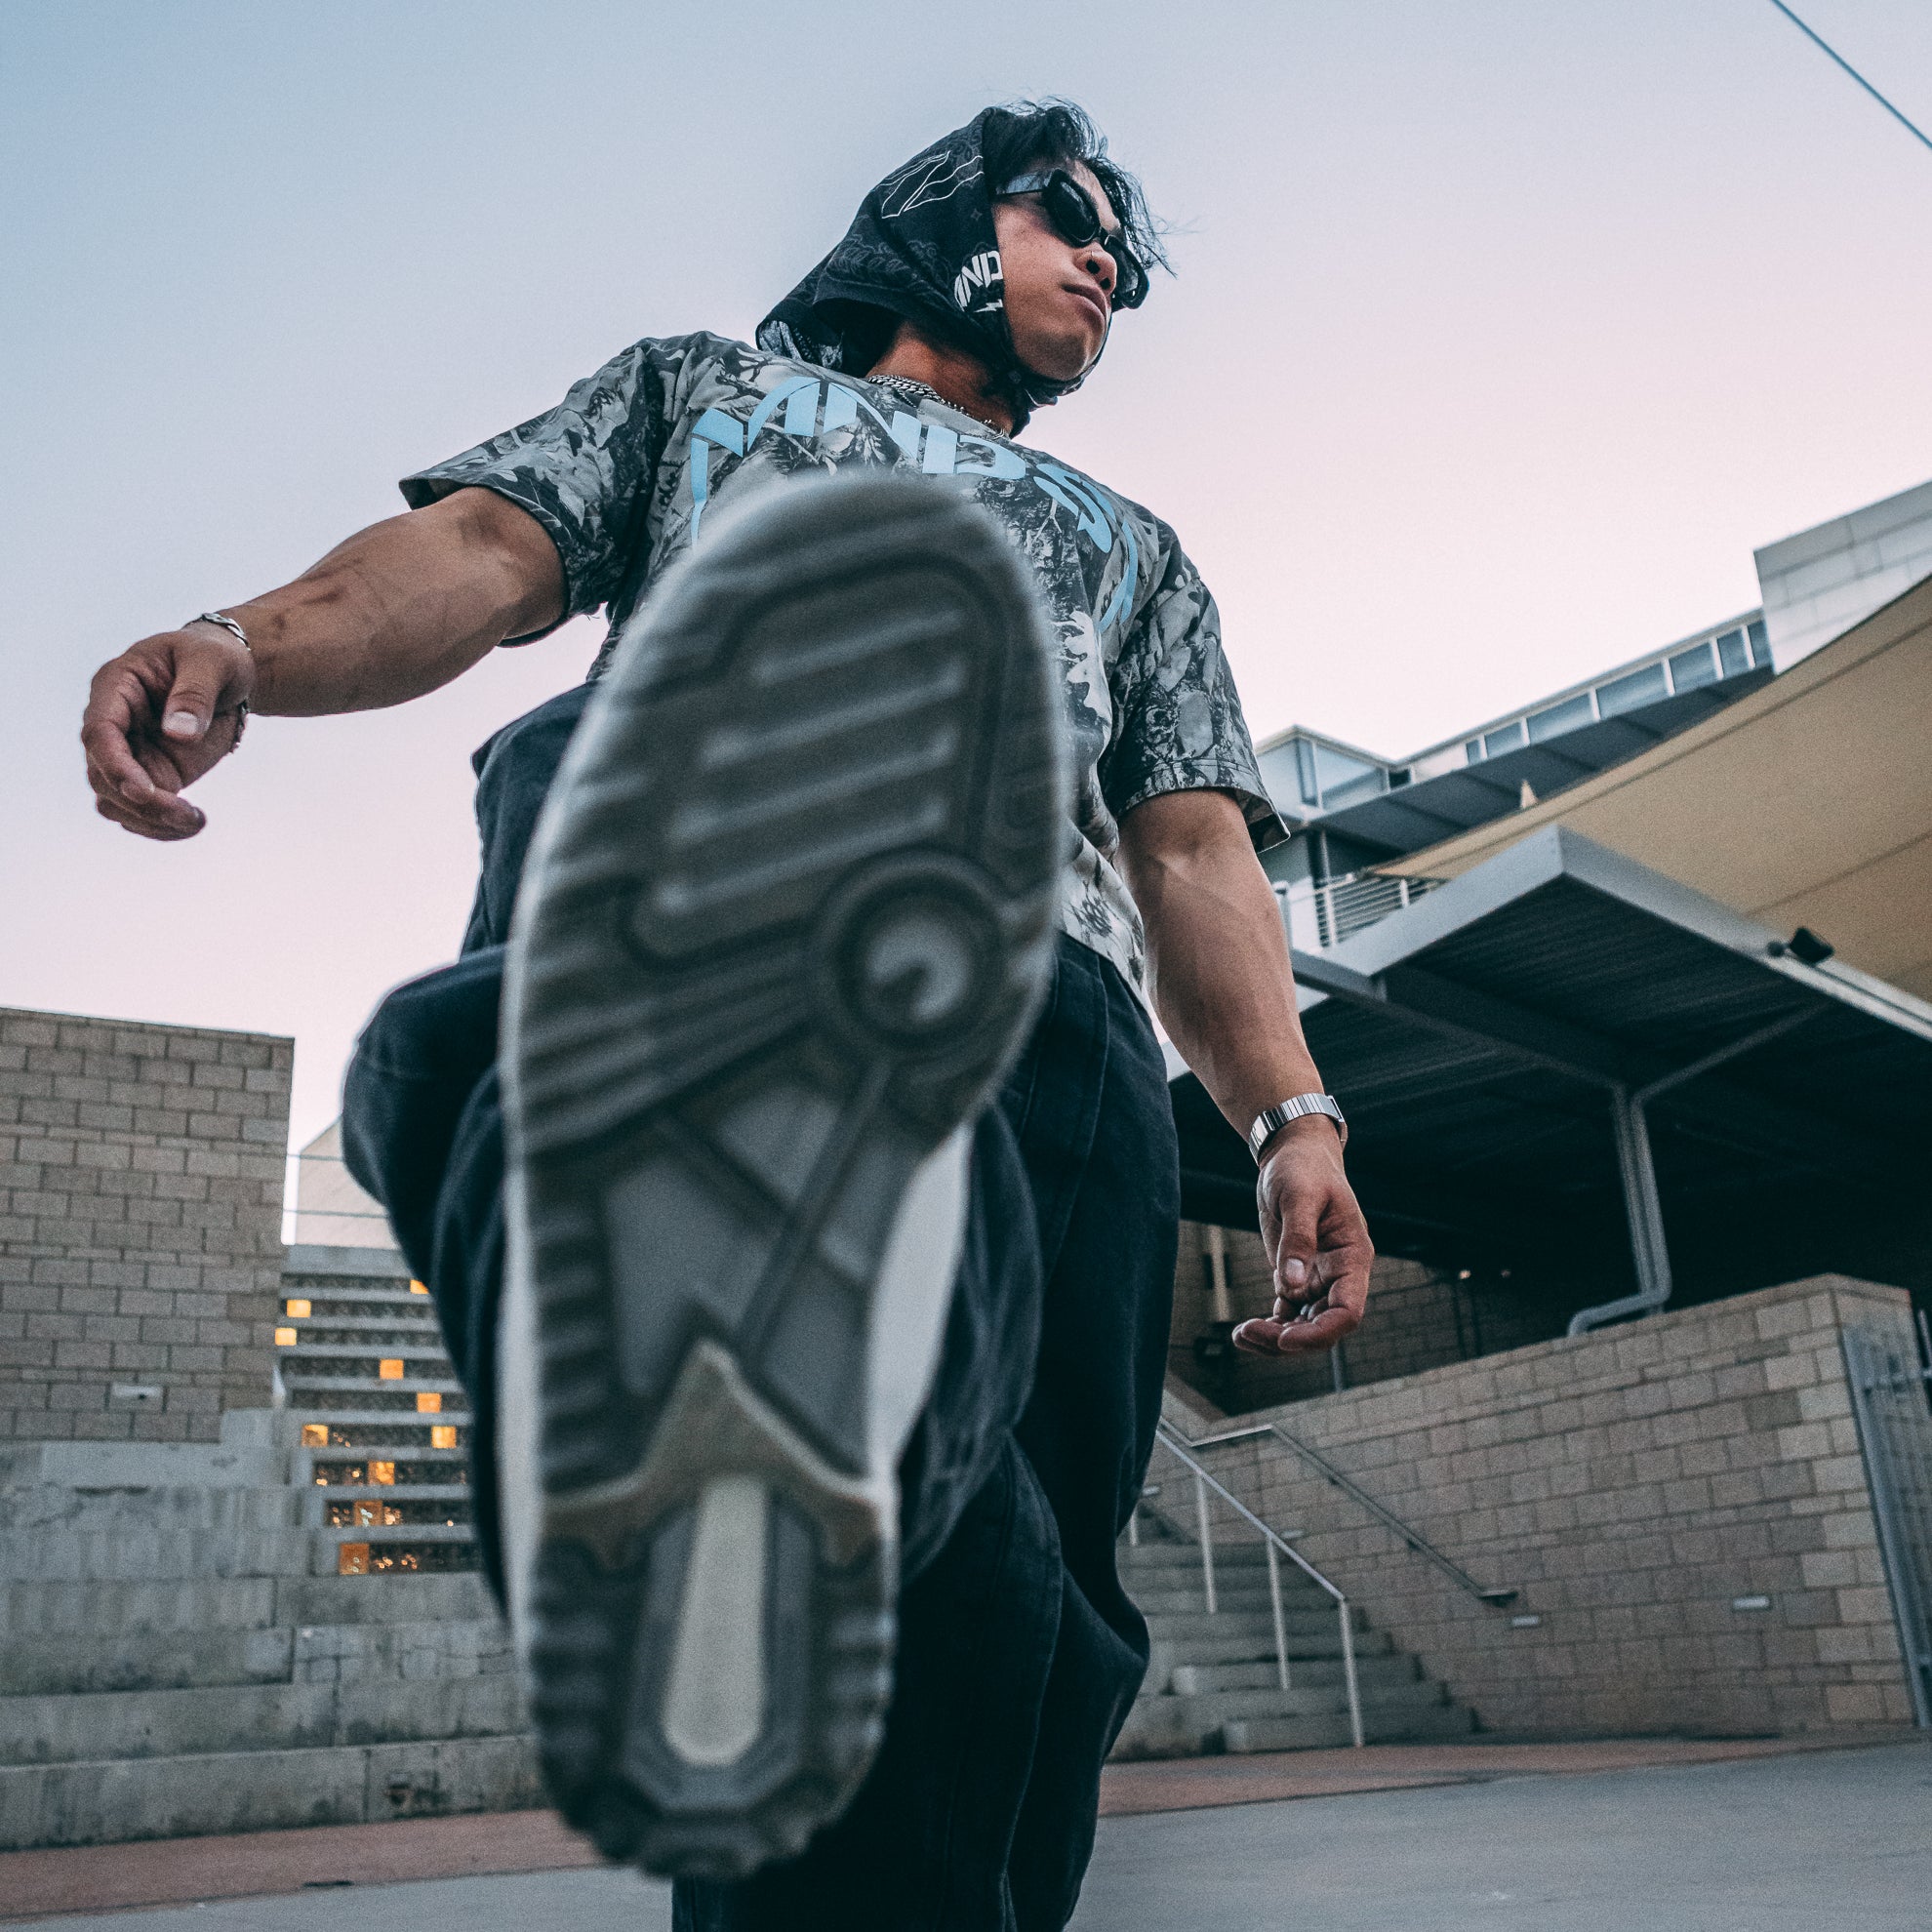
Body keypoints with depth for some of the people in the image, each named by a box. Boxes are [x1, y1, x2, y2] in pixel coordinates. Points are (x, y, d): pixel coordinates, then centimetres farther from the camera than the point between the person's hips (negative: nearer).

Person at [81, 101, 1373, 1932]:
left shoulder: (1132, 556, 40)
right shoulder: (699, 384, 36)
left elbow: (1196, 858, 25)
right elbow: (487, 548, 17)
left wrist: (1291, 1117, 7)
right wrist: (247, 643, -5)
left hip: (1036, 989, 3)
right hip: (650, 885, -2)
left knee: (1006, 1570, -18)